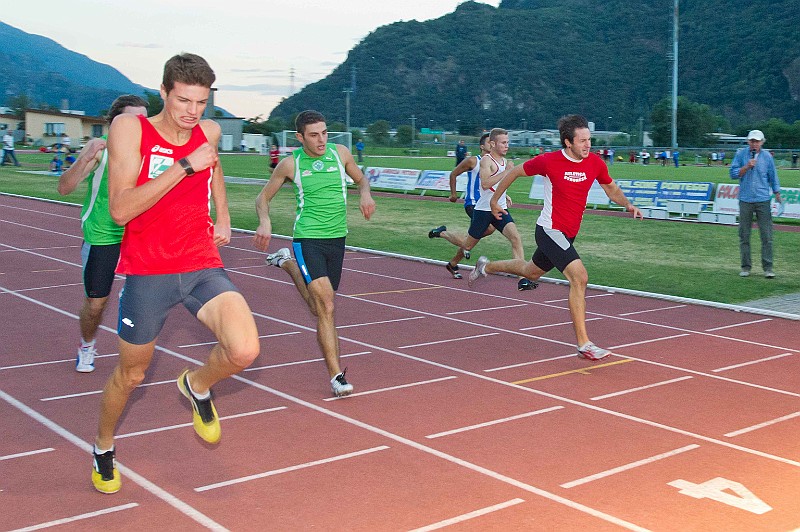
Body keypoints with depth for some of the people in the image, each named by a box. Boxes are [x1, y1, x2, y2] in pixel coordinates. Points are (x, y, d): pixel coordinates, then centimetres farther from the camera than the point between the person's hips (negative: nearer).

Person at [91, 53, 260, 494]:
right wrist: (185, 166, -25)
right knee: (131, 374, 13)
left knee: (244, 351, -21)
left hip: (203, 268, 3)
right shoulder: (129, 129, -11)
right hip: (147, 274, -2)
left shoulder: (209, 132, 2)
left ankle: (197, 386, 14)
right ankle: (103, 447, 44)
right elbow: (120, 210, -23)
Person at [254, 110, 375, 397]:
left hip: (337, 238, 4)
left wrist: (366, 194, -4)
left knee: (319, 308, 16)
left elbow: (361, 179, 19)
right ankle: (336, 375, -10)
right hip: (307, 239, -4)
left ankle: (287, 263, 42)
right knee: (326, 306, -17)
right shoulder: (290, 164, -4)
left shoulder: (340, 153, 3)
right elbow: (263, 196, 6)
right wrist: (265, 222, -14)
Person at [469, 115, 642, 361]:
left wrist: (627, 204, -5)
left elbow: (611, 188, 14)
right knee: (580, 277, -23)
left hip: (569, 234, 7)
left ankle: (486, 267, 55)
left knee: (531, 272, 27)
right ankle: (584, 344, -17)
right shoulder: (548, 161, -17)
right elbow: (513, 172, -1)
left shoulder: (595, 163, -4)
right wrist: (494, 200, 8)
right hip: (550, 230, -7)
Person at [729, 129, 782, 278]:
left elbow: (773, 177, 11)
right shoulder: (741, 154, 4)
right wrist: (747, 167, -13)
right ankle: (746, 266, 12)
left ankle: (768, 267, 2)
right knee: (744, 235, 3)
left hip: (763, 200, 0)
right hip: (745, 200, 0)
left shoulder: (767, 156, 6)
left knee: (767, 236, -3)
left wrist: (777, 194, 6)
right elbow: (733, 174, 0)